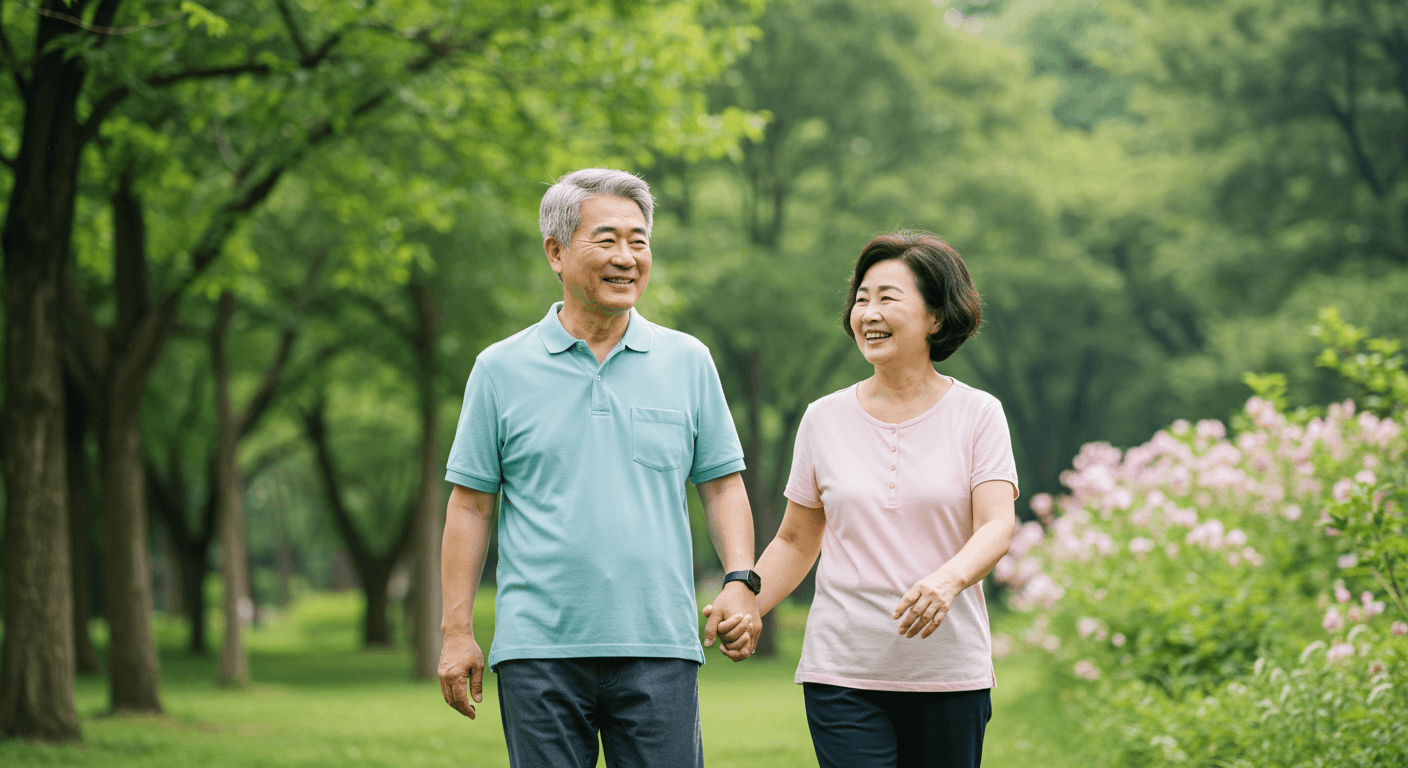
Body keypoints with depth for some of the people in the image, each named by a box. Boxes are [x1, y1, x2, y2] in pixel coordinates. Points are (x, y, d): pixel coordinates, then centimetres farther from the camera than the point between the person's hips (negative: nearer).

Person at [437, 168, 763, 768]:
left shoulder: (688, 362, 10)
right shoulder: (501, 369, 5)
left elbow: (722, 485, 12)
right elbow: (470, 505, 6)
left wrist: (741, 580, -4)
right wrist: (457, 631, 1)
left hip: (661, 645, 1)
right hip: (539, 647, -1)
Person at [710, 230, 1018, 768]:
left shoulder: (977, 414, 2)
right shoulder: (824, 420, 7)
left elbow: (997, 527, -10)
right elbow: (796, 541, 15)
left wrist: (948, 580, -31)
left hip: (949, 671, 0)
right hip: (842, 672, 1)